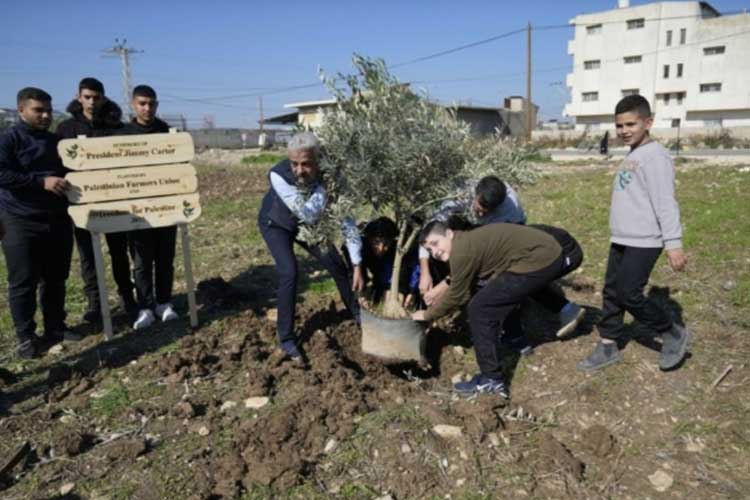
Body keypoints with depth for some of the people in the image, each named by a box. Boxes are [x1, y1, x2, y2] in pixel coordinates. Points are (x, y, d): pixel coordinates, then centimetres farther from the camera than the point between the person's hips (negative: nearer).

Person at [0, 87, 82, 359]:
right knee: (24, 282, -1)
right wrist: (42, 181, -23)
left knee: (56, 279, 11)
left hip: (58, 220, 6)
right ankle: (26, 336, 9)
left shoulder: (57, 141, 16)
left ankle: (55, 328, 23)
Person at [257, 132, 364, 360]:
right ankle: (286, 337, -3)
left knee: (337, 265, 4)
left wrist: (357, 266, -27)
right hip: (276, 224, -3)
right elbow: (309, 214, -42)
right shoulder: (278, 175, -39)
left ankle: (358, 315, 30)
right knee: (289, 272, -22)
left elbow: (346, 221, -26)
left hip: (306, 223, 3)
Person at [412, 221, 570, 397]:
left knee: (479, 309, -6)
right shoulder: (471, 241, 18)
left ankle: (492, 380, -1)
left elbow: (457, 296, 0)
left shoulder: (462, 252, -11)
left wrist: (427, 315, 12)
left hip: (538, 261, -10)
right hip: (550, 252, 10)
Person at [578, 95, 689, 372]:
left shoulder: (655, 156, -14)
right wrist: (620, 235, 21)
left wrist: (673, 242, -23)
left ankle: (673, 334, 15)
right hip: (621, 240, 9)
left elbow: (665, 203, -19)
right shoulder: (632, 157, 14)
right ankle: (608, 346, 20)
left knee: (628, 294, -7)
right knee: (611, 292, 10)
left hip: (644, 242, -9)